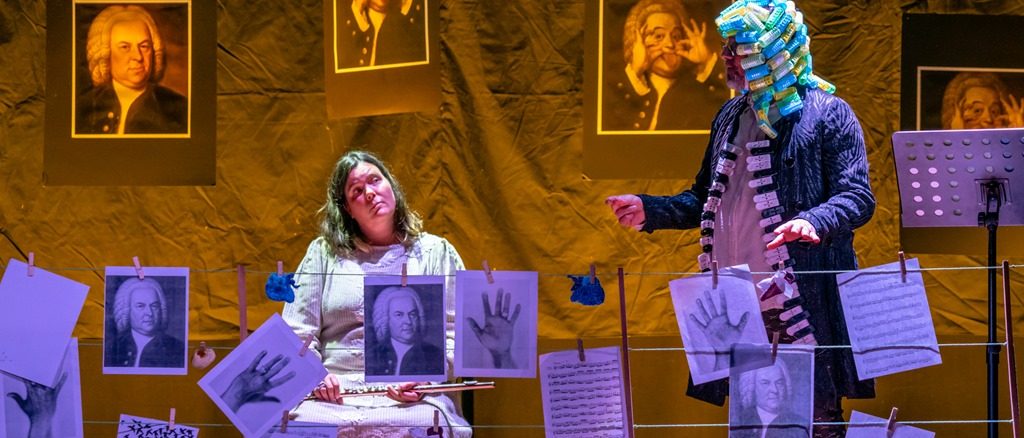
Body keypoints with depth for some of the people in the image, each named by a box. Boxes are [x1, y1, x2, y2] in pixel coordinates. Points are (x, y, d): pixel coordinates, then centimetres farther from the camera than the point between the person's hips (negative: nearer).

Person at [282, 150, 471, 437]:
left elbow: (456, 334, 6)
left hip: (413, 398, -1)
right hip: (334, 394, 1)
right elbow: (297, 333, 11)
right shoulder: (323, 252, 17)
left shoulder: (437, 253, 15)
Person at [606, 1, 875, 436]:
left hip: (804, 303, -6)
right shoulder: (730, 117, 18)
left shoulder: (828, 113, -2)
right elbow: (706, 201, 24)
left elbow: (857, 197, -9)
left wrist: (814, 221, -29)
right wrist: (649, 210, 8)